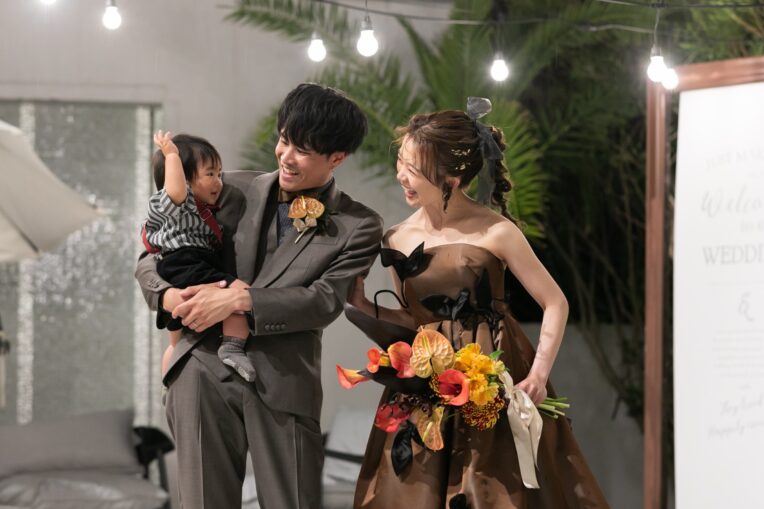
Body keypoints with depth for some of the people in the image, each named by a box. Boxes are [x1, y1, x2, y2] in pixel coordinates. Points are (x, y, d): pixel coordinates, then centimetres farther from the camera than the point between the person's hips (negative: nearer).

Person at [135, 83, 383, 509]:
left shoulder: (358, 228, 4)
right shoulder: (237, 190, 11)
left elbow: (323, 301, -9)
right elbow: (155, 255, 13)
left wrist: (239, 300, -17)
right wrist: (166, 295, -9)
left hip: (284, 386, -2)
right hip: (205, 372, 2)